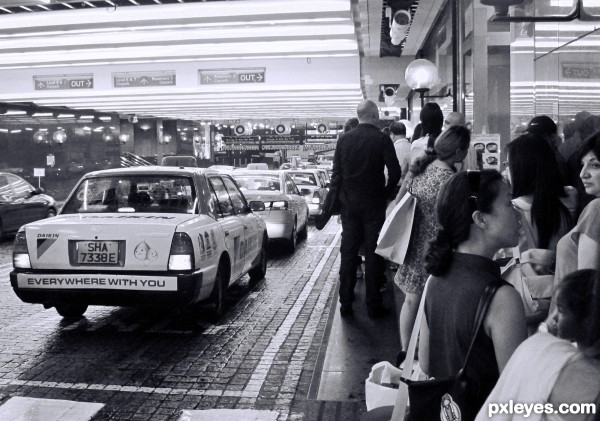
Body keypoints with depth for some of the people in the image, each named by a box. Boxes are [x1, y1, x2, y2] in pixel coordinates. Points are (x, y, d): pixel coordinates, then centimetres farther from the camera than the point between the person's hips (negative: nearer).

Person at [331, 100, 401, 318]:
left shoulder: (343, 139, 1)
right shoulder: (382, 139, -9)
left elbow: (336, 172, 2)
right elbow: (394, 171, -11)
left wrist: (340, 196, 10)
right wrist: (387, 193, 4)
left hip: (349, 204, 3)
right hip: (373, 204, -3)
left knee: (348, 253, 9)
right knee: (373, 254, 4)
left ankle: (345, 303, 14)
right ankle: (373, 305, 9)